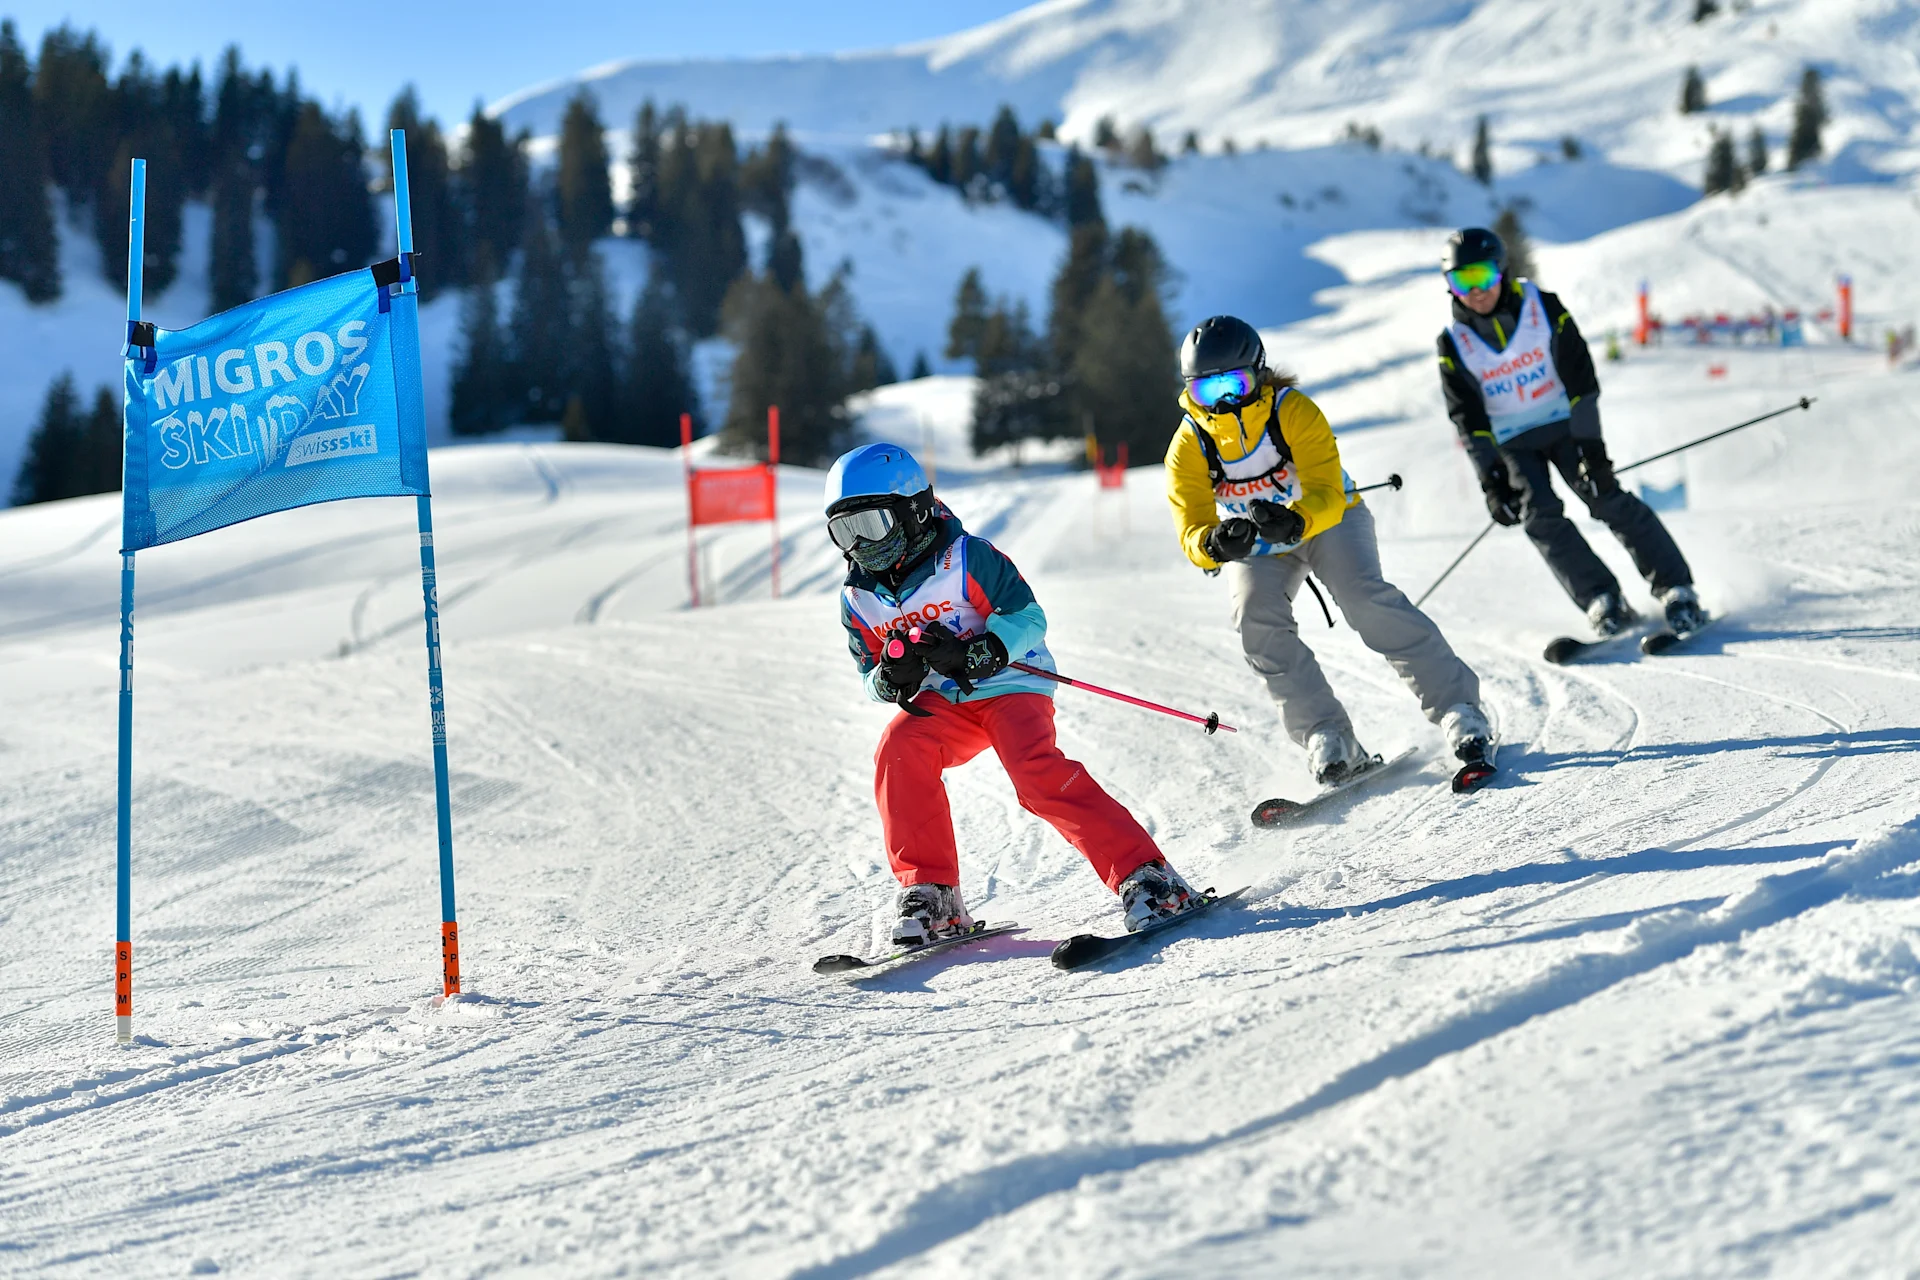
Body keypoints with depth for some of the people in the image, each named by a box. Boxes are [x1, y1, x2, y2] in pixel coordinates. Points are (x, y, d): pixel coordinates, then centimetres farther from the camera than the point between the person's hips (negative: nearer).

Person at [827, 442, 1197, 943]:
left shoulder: (966, 558, -12)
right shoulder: (858, 599, 4)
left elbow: (1027, 615, -13)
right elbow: (870, 678, 10)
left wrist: (973, 655, -28)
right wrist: (890, 678, -15)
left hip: (1011, 687, -5)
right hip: (942, 704, 5)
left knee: (1038, 772, -28)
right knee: (899, 751, -24)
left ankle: (1142, 874, -26)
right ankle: (929, 893, -15)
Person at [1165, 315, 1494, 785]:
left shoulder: (1295, 412, -25)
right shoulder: (1188, 448, -18)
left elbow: (1327, 495, -32)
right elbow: (1192, 531, -25)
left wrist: (1295, 521, -55)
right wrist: (1216, 543, -50)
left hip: (1329, 520, -2)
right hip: (1256, 549, 2)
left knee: (1366, 599, -26)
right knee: (1258, 621, -25)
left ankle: (1457, 708, -22)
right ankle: (1328, 739, -20)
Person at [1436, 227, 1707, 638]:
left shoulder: (1542, 307, -11)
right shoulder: (1454, 344, -8)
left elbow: (1580, 378, -11)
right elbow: (1468, 419, -7)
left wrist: (1591, 444, -17)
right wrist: (1490, 477, -16)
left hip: (1564, 423, -1)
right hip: (1510, 442, 1)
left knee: (1608, 499, -14)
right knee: (1540, 514, -18)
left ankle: (1677, 591, -11)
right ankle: (1604, 602, -17)